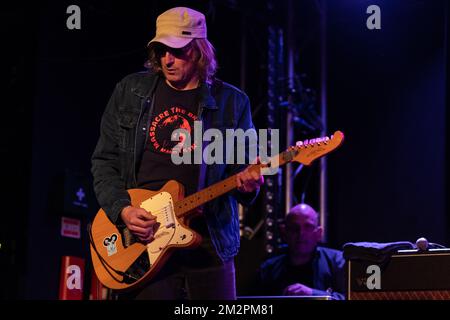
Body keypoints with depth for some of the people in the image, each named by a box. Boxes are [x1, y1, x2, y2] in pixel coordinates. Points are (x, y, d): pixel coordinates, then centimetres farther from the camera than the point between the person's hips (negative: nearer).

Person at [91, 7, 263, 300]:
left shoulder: (231, 101, 5)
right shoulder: (130, 91, 7)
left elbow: (241, 168, 8)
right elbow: (104, 161, 8)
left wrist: (247, 183, -16)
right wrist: (122, 209, -8)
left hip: (209, 242, 0)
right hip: (143, 243, 0)